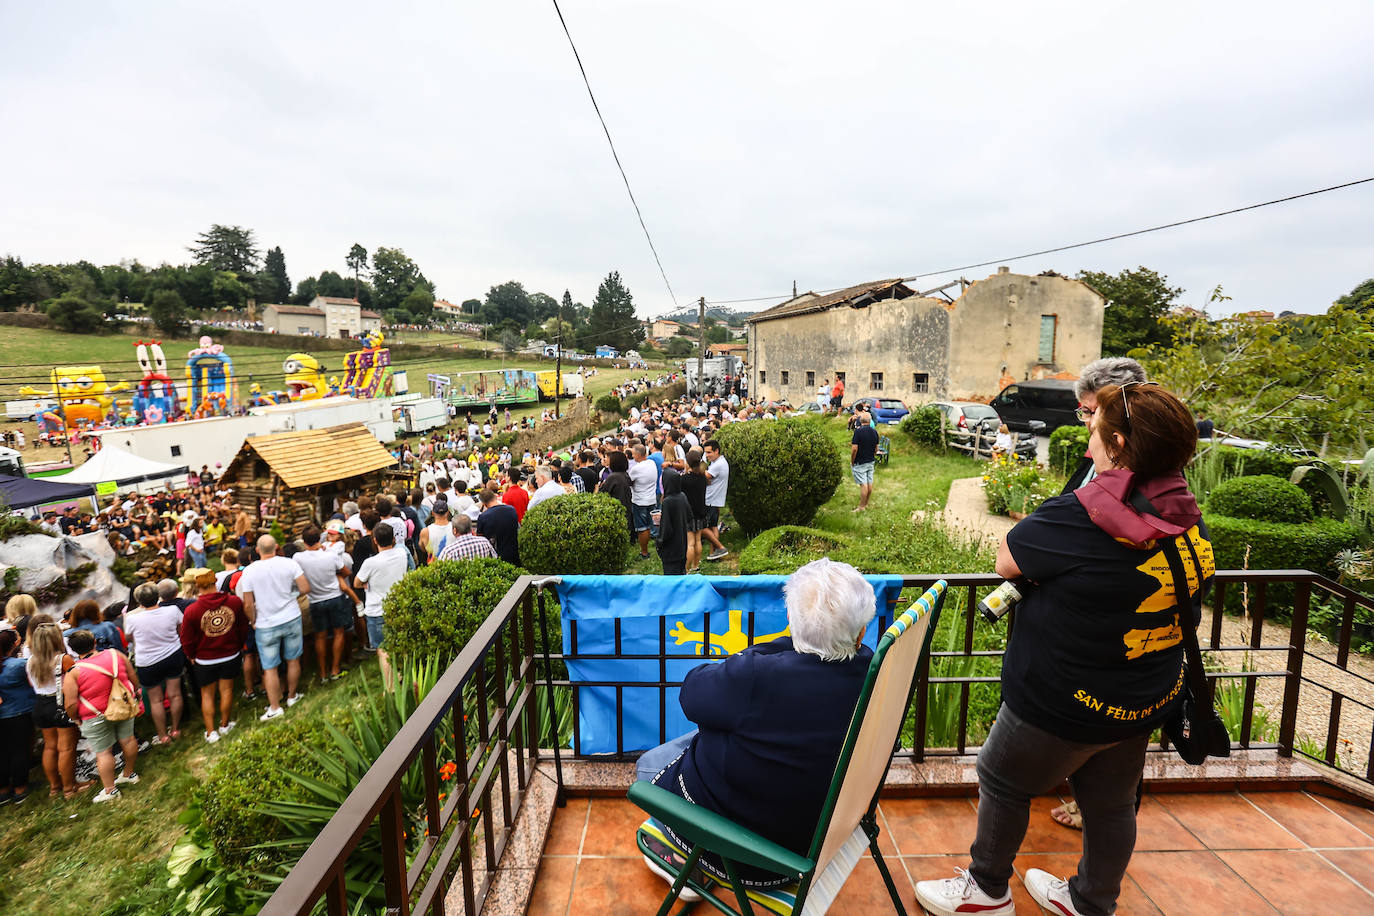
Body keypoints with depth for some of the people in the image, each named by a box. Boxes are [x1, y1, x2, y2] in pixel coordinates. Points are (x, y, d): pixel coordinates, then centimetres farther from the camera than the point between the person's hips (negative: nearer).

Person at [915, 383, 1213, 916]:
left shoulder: (1078, 518, -30)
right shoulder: (1191, 524, -5)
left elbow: (1005, 562, -15)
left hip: (1063, 703, -7)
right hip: (1147, 703, 7)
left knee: (1002, 782, 16)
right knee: (1111, 802, 25)